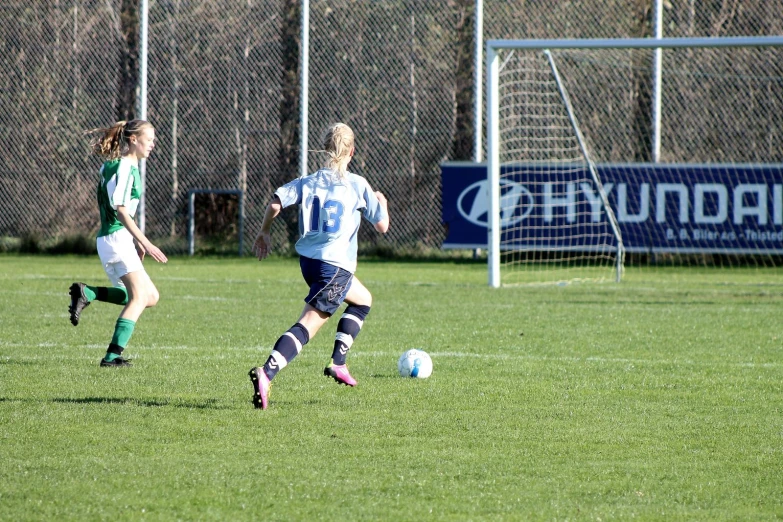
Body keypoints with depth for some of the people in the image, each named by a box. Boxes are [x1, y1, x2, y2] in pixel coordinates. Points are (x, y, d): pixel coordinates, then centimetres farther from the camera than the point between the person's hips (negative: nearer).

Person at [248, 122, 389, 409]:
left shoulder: (308, 182, 6)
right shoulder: (358, 185, -4)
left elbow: (275, 202, -8)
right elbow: (382, 226, 3)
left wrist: (264, 232, 9)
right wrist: (381, 203, 24)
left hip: (308, 260, 7)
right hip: (336, 266, -7)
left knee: (362, 300, 28)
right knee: (308, 324, -6)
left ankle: (338, 362, 26)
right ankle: (266, 373, -21)